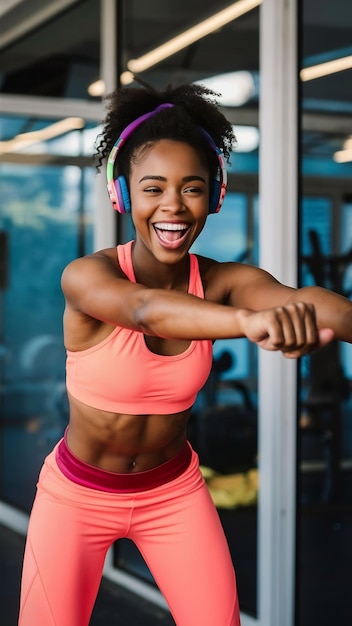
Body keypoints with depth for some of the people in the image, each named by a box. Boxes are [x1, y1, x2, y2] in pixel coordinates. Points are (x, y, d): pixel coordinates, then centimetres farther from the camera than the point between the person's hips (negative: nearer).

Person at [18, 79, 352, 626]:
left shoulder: (224, 283, -15)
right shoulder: (86, 276, -24)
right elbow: (144, 309, -47)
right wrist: (249, 321, -66)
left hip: (174, 492, 2)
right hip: (78, 496, -2)